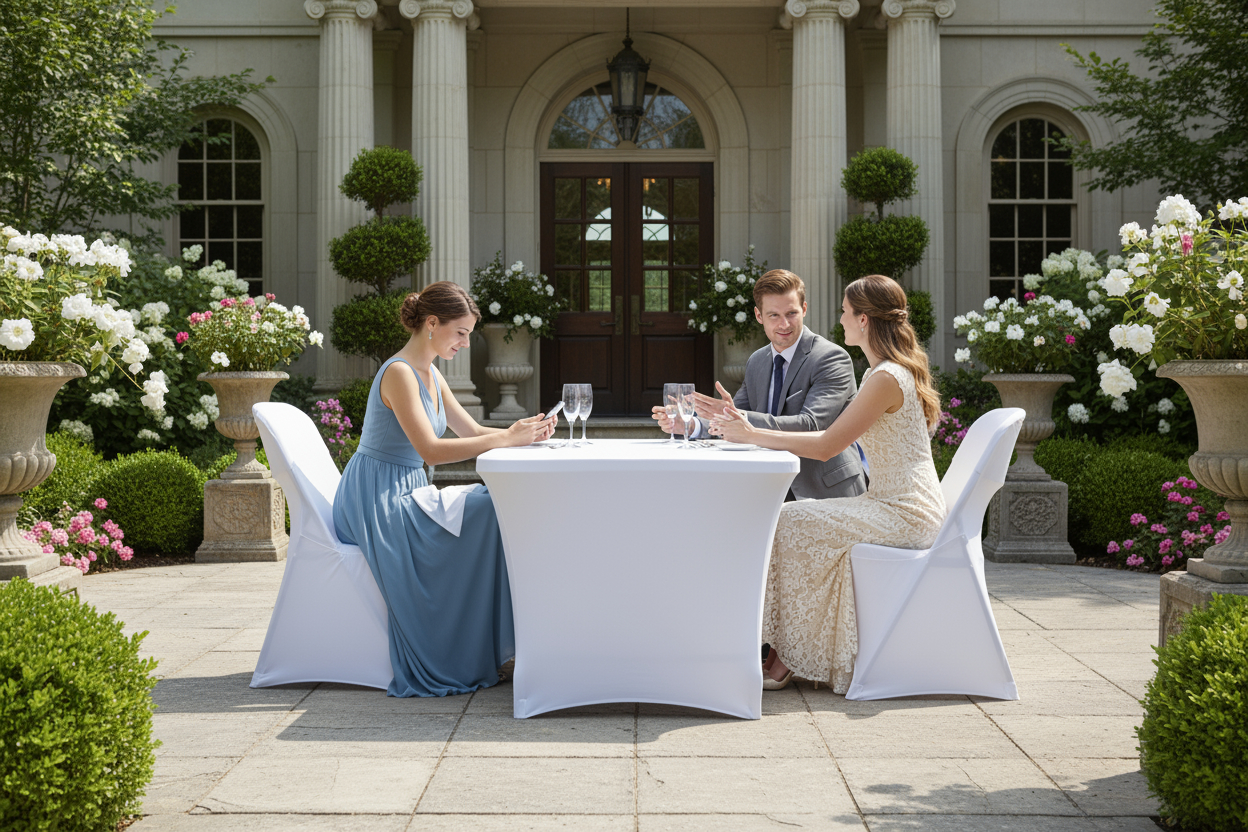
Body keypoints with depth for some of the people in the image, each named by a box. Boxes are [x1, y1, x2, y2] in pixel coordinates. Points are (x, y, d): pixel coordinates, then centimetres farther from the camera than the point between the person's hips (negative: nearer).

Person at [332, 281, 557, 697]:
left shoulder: (431, 375, 14)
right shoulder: (399, 373, -17)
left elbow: (472, 431, 13)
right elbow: (431, 450, -26)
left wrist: (523, 431, -6)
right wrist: (507, 438, -26)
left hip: (405, 496, 9)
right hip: (374, 502, -9)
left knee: (494, 503, -8)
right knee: (482, 511, -22)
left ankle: (493, 642, -9)